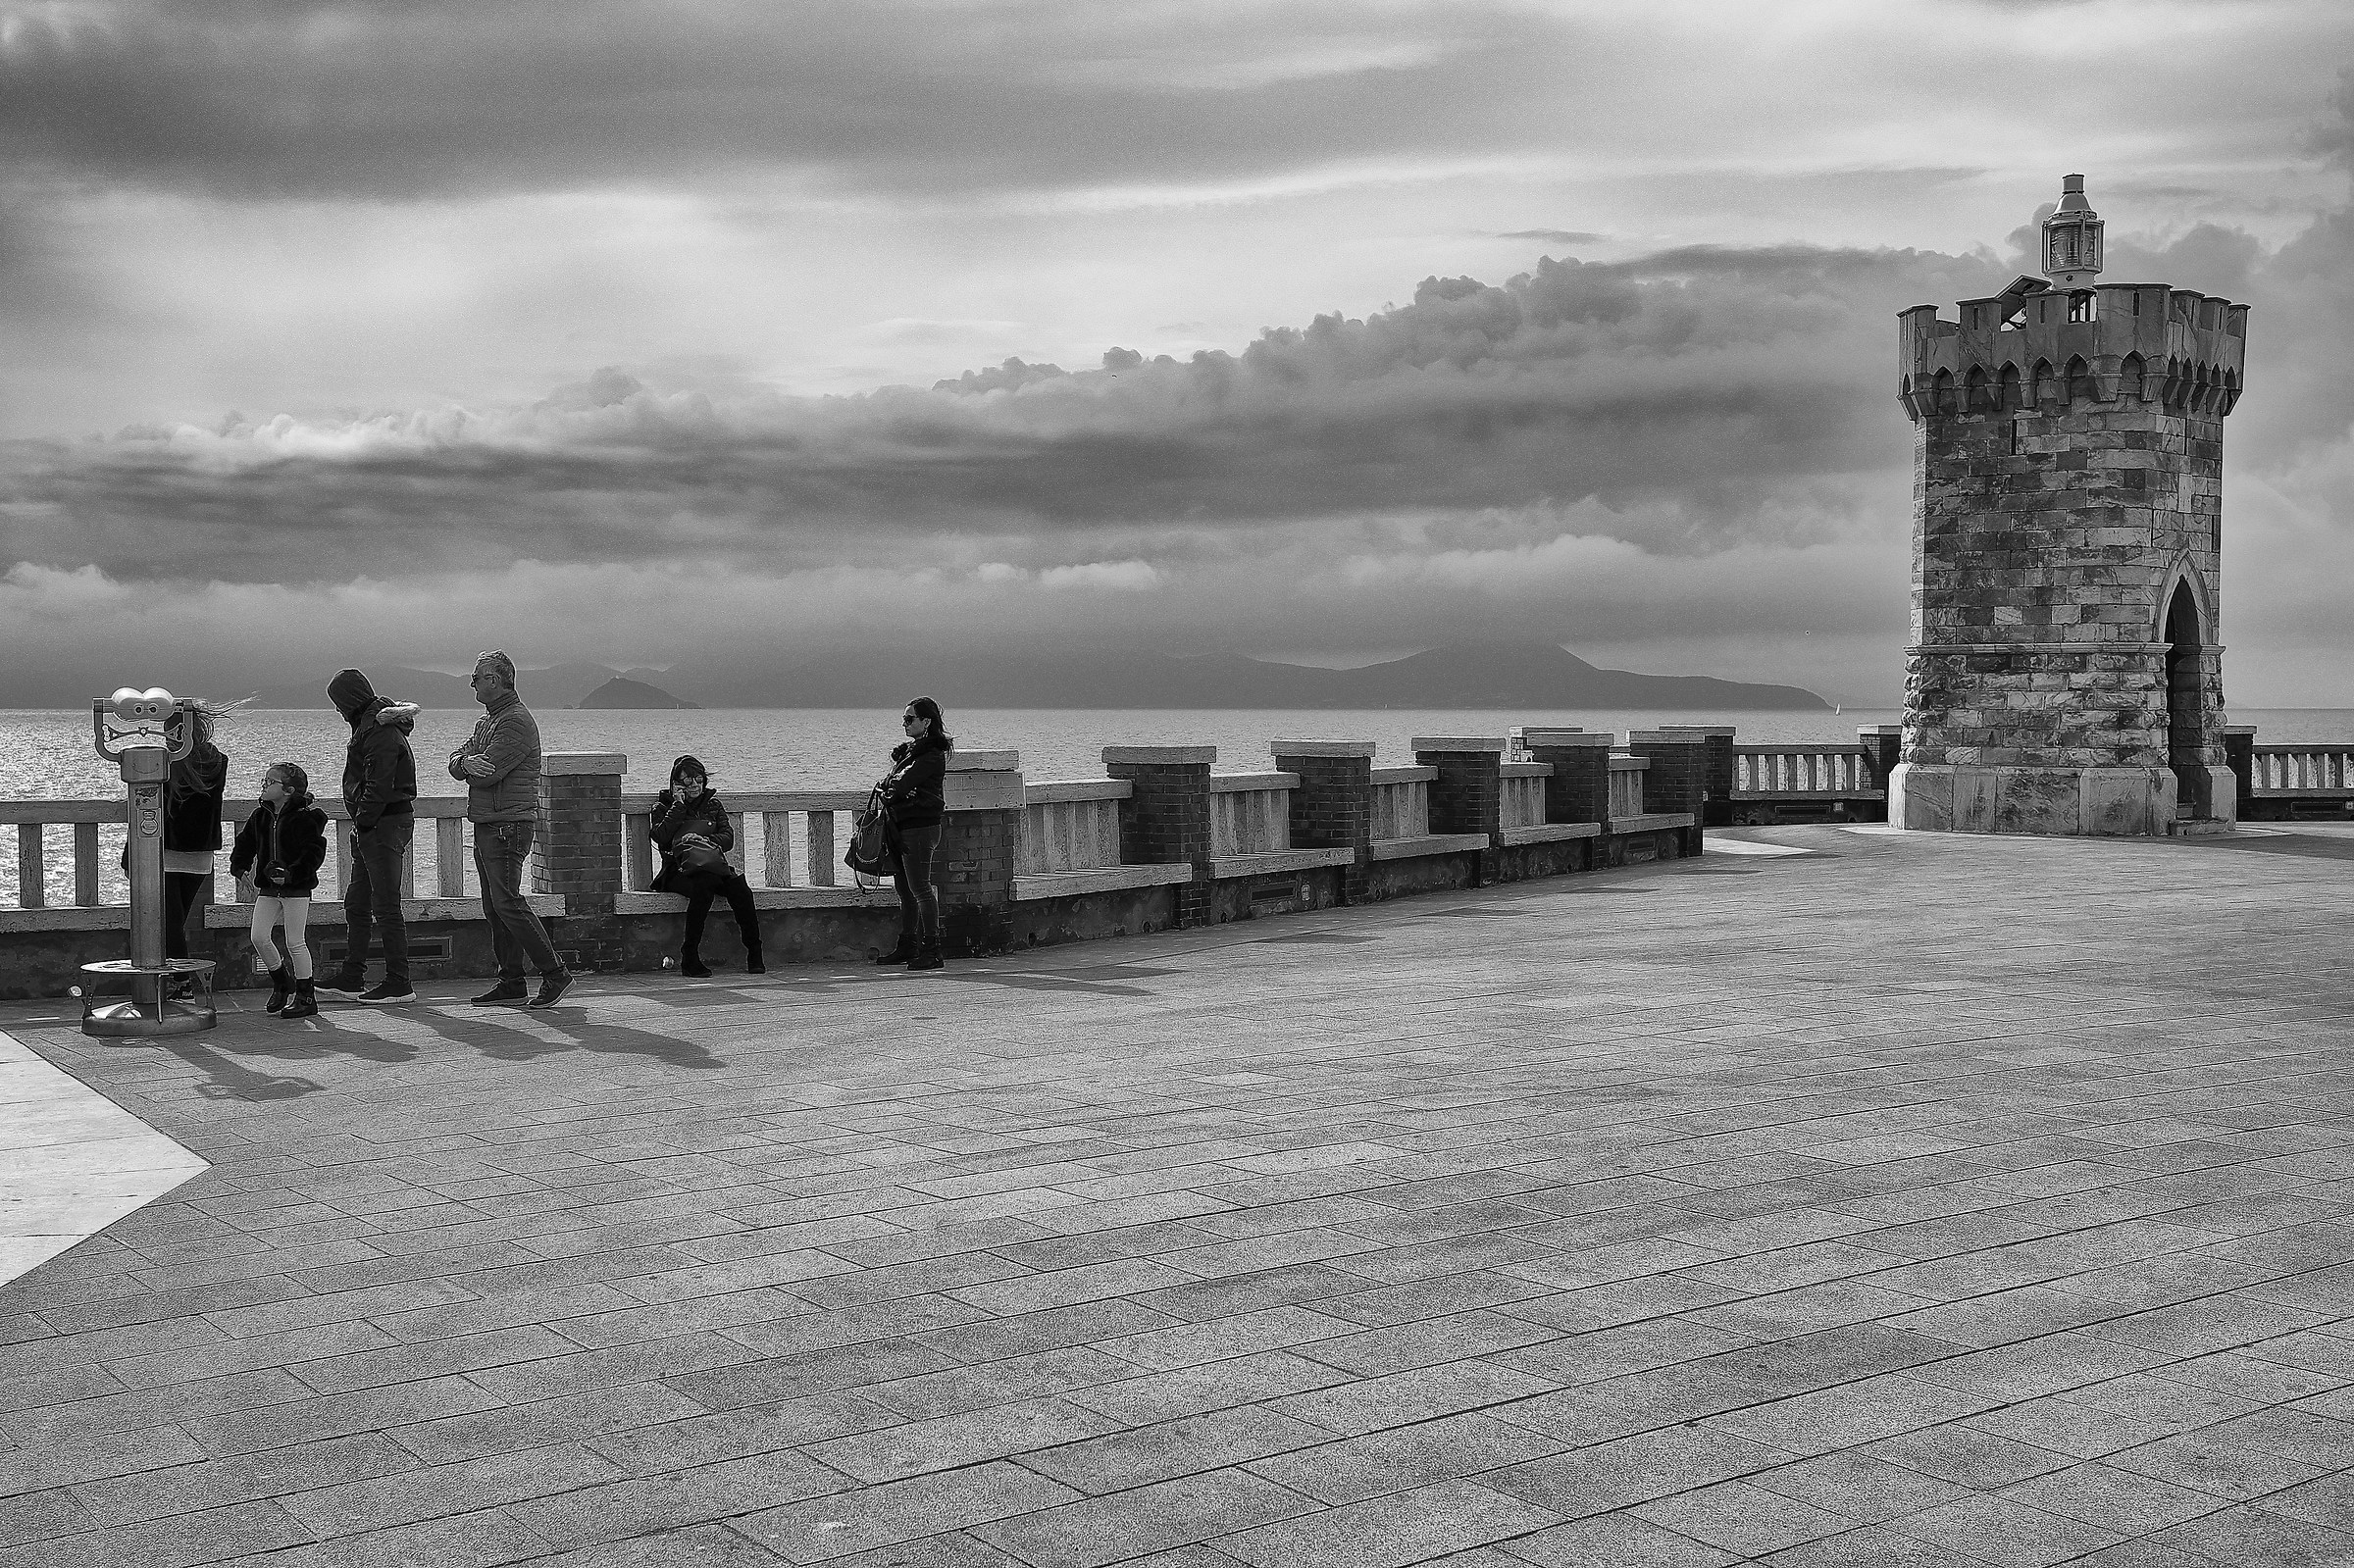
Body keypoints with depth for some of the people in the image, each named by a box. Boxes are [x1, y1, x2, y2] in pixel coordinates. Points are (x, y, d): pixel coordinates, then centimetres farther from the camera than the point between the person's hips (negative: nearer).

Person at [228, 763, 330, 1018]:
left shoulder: (304, 817, -14)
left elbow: (315, 851, -17)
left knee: (295, 942, -4)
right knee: (258, 938, 3)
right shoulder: (260, 816, 7)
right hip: (268, 887, 7)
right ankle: (281, 983, 25)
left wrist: (292, 873, -25)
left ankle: (306, 996, 8)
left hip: (296, 888, -7)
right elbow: (245, 842, 20)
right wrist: (239, 865, 6)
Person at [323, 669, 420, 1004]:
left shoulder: (379, 731, -17)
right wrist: (361, 827, 11)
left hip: (384, 825, -11)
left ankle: (399, 984, -3)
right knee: (356, 902, 15)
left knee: (386, 906, -7)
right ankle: (351, 978, 23)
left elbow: (379, 787, -22)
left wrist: (362, 823, -15)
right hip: (376, 826, 11)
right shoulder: (371, 723, 16)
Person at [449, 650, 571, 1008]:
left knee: (507, 903, -13)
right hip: (486, 824, 10)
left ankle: (555, 974, -9)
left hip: (508, 826, -10)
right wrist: (466, 762, -11)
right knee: (494, 907, 8)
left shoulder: (516, 722, -12)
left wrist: (467, 765, 1)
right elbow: (455, 763, 13)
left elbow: (487, 774, -20)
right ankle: (511, 982, 11)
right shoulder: (488, 720, 20)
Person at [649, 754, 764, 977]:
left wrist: (705, 841, -15)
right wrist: (679, 806, -7)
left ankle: (754, 956, -25)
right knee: (703, 886, -37)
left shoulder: (713, 804, 19)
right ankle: (689, 958, -32)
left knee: (739, 886, -29)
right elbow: (660, 837, -10)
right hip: (678, 872, -3)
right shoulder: (664, 807, 11)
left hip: (713, 868, 3)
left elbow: (728, 838, 5)